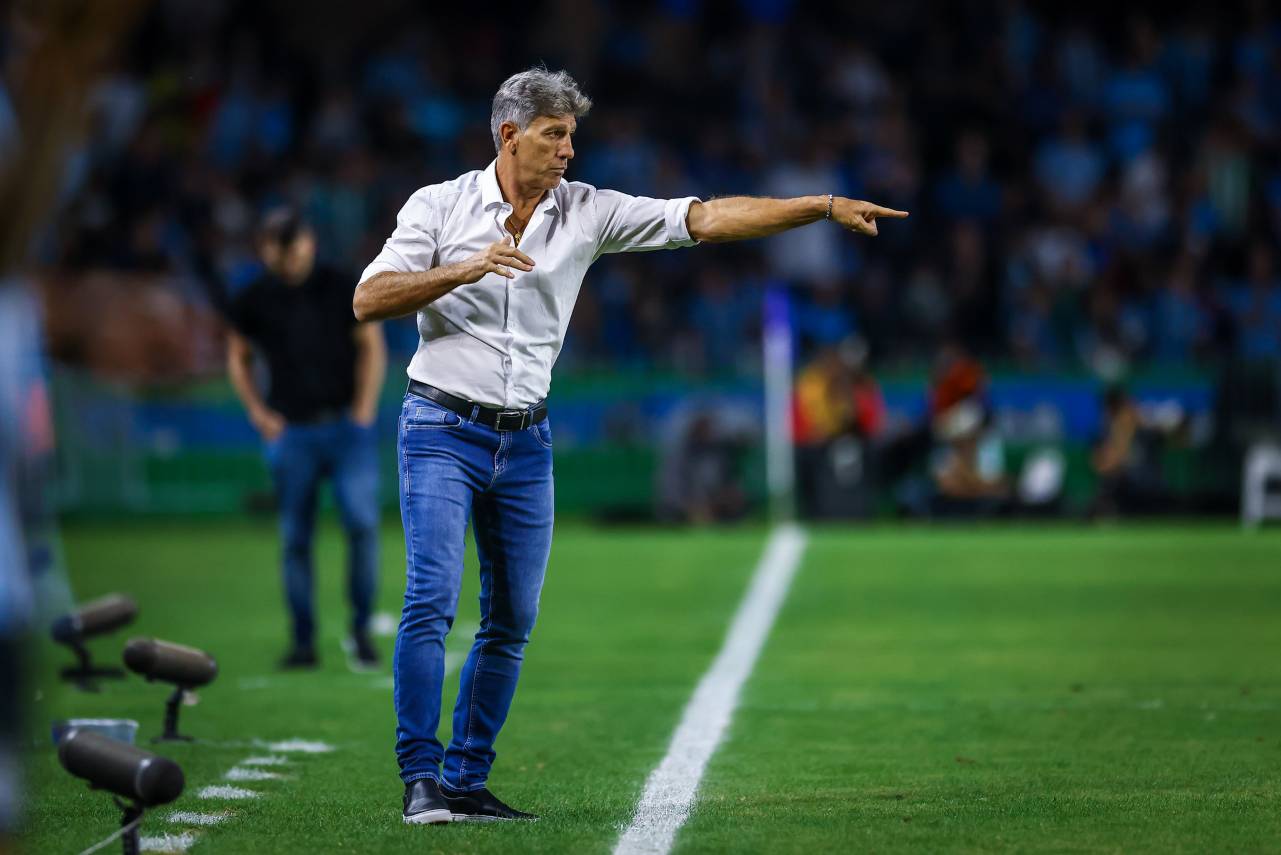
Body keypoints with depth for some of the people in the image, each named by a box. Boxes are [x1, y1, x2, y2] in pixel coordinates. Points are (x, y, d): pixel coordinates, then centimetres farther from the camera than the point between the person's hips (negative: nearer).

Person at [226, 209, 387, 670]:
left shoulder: (341, 289, -1)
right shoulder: (252, 301, 3)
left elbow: (372, 347, 7)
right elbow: (238, 358, 16)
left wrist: (363, 410, 0)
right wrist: (259, 413, 5)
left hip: (347, 427, -1)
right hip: (291, 433, 1)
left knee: (362, 522, -15)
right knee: (295, 539, 0)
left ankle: (361, 628, -2)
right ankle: (303, 641, 7)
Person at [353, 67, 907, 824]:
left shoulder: (586, 213, 3)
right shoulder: (441, 205, -4)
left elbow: (707, 218, -2)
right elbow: (369, 301, -9)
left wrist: (827, 207, -9)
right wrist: (462, 270, -22)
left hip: (525, 442, 4)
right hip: (443, 430, -4)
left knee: (514, 620, 4)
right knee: (432, 599, -15)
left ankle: (467, 781, 12)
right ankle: (421, 781, -12)